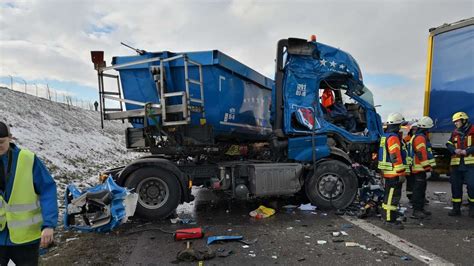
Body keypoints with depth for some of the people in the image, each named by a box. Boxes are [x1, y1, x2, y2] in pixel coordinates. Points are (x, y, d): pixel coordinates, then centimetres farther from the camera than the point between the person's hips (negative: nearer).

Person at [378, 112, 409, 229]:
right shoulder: (393, 137, -16)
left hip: (388, 172, 11)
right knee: (392, 196, -6)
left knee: (391, 195, 16)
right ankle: (390, 219, -1)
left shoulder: (386, 136, 17)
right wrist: (401, 173, -19)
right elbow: (396, 157, -22)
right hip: (394, 173, -11)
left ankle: (390, 218, 24)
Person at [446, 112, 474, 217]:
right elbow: (449, 144, 10)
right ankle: (456, 208, 18)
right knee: (455, 186, 8)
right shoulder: (455, 132, 14)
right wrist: (455, 150, -8)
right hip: (456, 164, 5)